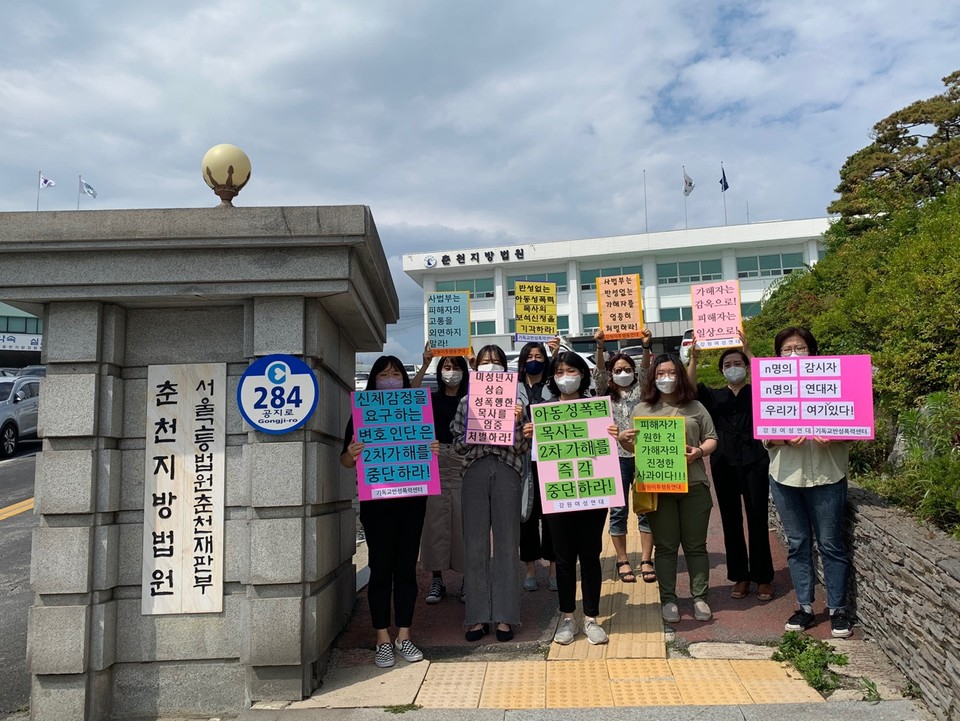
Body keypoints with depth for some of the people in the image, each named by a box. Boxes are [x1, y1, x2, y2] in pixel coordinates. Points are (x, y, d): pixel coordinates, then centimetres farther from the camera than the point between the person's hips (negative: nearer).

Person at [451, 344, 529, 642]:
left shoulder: (514, 401, 11)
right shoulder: (466, 402, 13)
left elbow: (523, 447, 6)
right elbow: (458, 444, 10)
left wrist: (516, 422, -10)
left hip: (506, 471, -1)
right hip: (475, 472, 1)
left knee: (507, 543, 0)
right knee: (474, 544, 0)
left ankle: (504, 616, 7)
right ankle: (478, 616, 7)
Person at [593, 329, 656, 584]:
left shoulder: (640, 390, 13)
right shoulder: (606, 393, 11)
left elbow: (645, 370, -3)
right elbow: (599, 372, -3)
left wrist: (646, 346, -19)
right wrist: (599, 347, -18)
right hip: (616, 456, 0)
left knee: (646, 508, 0)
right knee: (618, 510, 2)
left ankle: (646, 560, 6)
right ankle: (622, 561, 11)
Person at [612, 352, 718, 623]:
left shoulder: (695, 407, 7)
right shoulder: (642, 409, 8)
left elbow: (711, 439, 8)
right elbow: (634, 447, 9)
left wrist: (699, 452, -12)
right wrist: (623, 440, -13)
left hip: (693, 484, 1)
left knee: (696, 545, 8)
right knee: (665, 546, 6)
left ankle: (700, 597, 20)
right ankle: (668, 599, 15)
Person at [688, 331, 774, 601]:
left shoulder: (756, 392, 7)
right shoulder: (714, 396, 10)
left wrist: (748, 352, -18)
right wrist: (694, 359, -17)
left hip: (754, 462, -2)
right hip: (724, 464, 2)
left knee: (757, 519, -1)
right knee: (731, 520, 6)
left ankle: (763, 577, 10)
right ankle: (740, 576, 16)